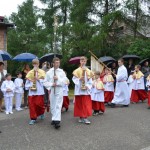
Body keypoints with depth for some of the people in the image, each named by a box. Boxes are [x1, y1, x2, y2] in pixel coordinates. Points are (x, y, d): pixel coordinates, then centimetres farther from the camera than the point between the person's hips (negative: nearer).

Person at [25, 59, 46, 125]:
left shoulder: (42, 71, 5)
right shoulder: (30, 72, 11)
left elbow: (44, 81, -3)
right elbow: (27, 82, 7)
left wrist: (38, 79, -15)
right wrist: (28, 87, -8)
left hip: (39, 91, -2)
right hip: (31, 91, 2)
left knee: (39, 104, -5)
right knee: (31, 105, -1)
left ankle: (42, 113, 28)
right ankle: (33, 118, 9)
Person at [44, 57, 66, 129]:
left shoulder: (62, 72, 4)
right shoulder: (49, 72, 5)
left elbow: (64, 82, -3)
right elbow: (45, 82, 4)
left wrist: (58, 79, -16)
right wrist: (51, 84, -12)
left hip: (59, 90, -2)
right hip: (52, 90, 2)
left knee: (58, 106, -11)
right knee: (52, 106, 11)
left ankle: (57, 121, -17)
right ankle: (54, 119, 27)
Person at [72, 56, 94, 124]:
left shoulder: (88, 71, 4)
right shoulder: (77, 71, 1)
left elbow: (90, 81, 3)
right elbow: (74, 79, -2)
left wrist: (88, 86, -11)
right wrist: (79, 80, -19)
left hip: (86, 90, 0)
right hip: (79, 90, 0)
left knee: (86, 104, -3)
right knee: (79, 103, 7)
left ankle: (85, 118, 0)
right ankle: (81, 117, 19)